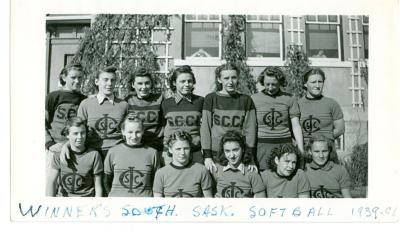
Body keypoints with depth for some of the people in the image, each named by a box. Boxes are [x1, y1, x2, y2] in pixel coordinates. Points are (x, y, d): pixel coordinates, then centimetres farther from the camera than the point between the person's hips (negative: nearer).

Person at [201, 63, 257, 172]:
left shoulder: (246, 100, 6)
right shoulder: (211, 99, 2)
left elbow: (250, 129, 2)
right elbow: (205, 128, 0)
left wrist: (251, 158, -6)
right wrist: (207, 156, -7)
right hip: (215, 154, -1)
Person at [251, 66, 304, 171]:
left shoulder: (289, 99, 7)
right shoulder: (254, 99, 5)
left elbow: (296, 126, 6)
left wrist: (301, 150, 0)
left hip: (284, 144, 1)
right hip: (262, 145, -1)